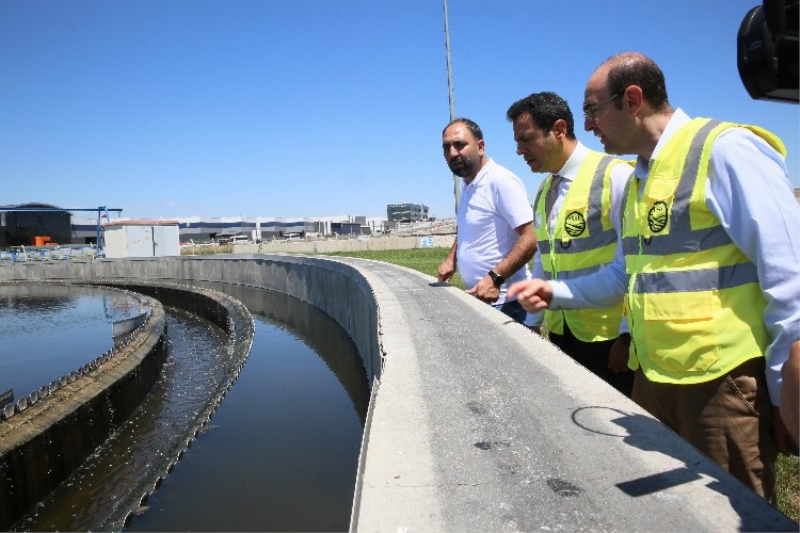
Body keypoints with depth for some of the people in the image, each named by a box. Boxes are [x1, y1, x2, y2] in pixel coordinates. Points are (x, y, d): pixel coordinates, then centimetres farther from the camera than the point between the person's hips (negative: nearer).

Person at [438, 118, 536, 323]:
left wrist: (494, 278, -27)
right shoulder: (468, 186, 12)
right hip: (477, 298, 8)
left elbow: (530, 238, -21)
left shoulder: (502, 181, -16)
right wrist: (451, 259, 12)